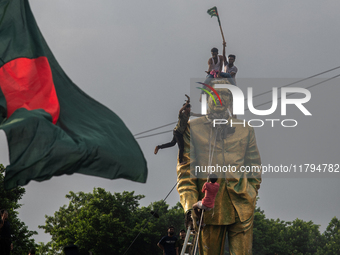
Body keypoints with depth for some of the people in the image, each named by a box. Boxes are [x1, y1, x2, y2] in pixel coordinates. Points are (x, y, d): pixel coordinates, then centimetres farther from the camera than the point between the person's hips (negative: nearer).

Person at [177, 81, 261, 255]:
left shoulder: (245, 129, 14)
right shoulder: (193, 128, 8)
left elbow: (254, 167, 18)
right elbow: (185, 168, 3)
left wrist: (251, 197, 9)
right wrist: (190, 204, -8)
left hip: (241, 206, 1)